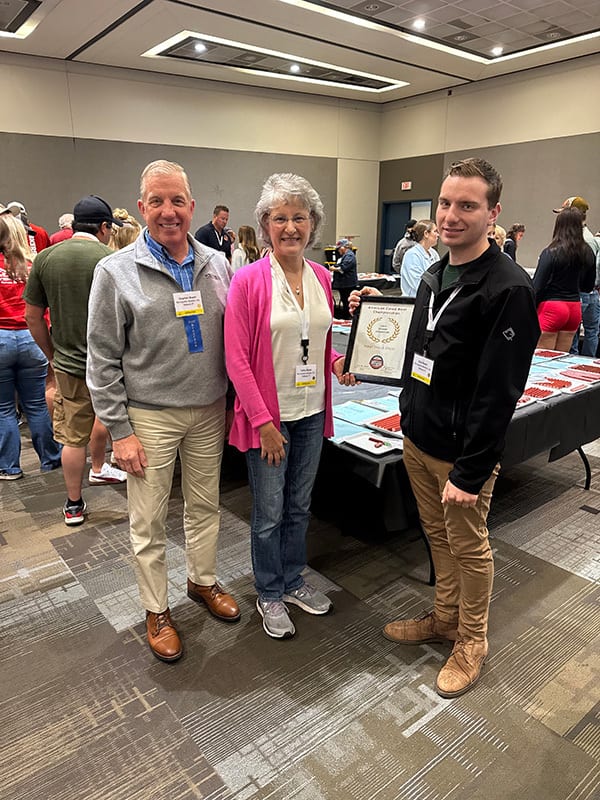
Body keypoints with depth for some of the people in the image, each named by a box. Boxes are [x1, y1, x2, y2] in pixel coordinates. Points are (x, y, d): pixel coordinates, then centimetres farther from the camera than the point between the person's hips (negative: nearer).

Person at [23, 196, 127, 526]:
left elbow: (33, 316, 4)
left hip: (68, 363, 3)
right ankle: (98, 468, 43)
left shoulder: (45, 258, 0)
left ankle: (74, 505, 25)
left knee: (73, 436, 12)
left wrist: (52, 355, 14)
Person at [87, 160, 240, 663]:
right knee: (149, 522, 9)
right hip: (150, 415, -3)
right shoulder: (117, 271, -8)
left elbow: (233, 340, 9)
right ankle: (157, 610, 30)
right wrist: (119, 431, -10)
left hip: (209, 411, 4)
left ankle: (203, 581, 41)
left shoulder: (216, 264, 3)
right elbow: (102, 360, -7)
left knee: (205, 504, 18)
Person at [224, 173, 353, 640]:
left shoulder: (322, 278, 4)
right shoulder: (249, 280, -13)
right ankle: (269, 595, 33)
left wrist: (337, 362, -5)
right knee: (269, 513, 10)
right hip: (267, 416, -5)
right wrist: (264, 421, -15)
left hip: (311, 412, 5)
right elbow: (237, 360, -13)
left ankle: (293, 581, 41)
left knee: (299, 506, 19)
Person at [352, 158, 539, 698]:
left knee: (468, 546, 10)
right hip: (418, 439, 7)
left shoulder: (508, 288, -18)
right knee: (438, 534, 21)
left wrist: (469, 472, -20)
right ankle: (444, 617, 42)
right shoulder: (434, 276, 8)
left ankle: (472, 641, 33)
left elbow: (498, 394, -21)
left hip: (463, 450, -7)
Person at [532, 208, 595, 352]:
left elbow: (538, 286, -12)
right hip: (574, 307, 6)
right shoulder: (588, 253, 6)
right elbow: (588, 287, 14)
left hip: (552, 307, -6)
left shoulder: (551, 252, -11)